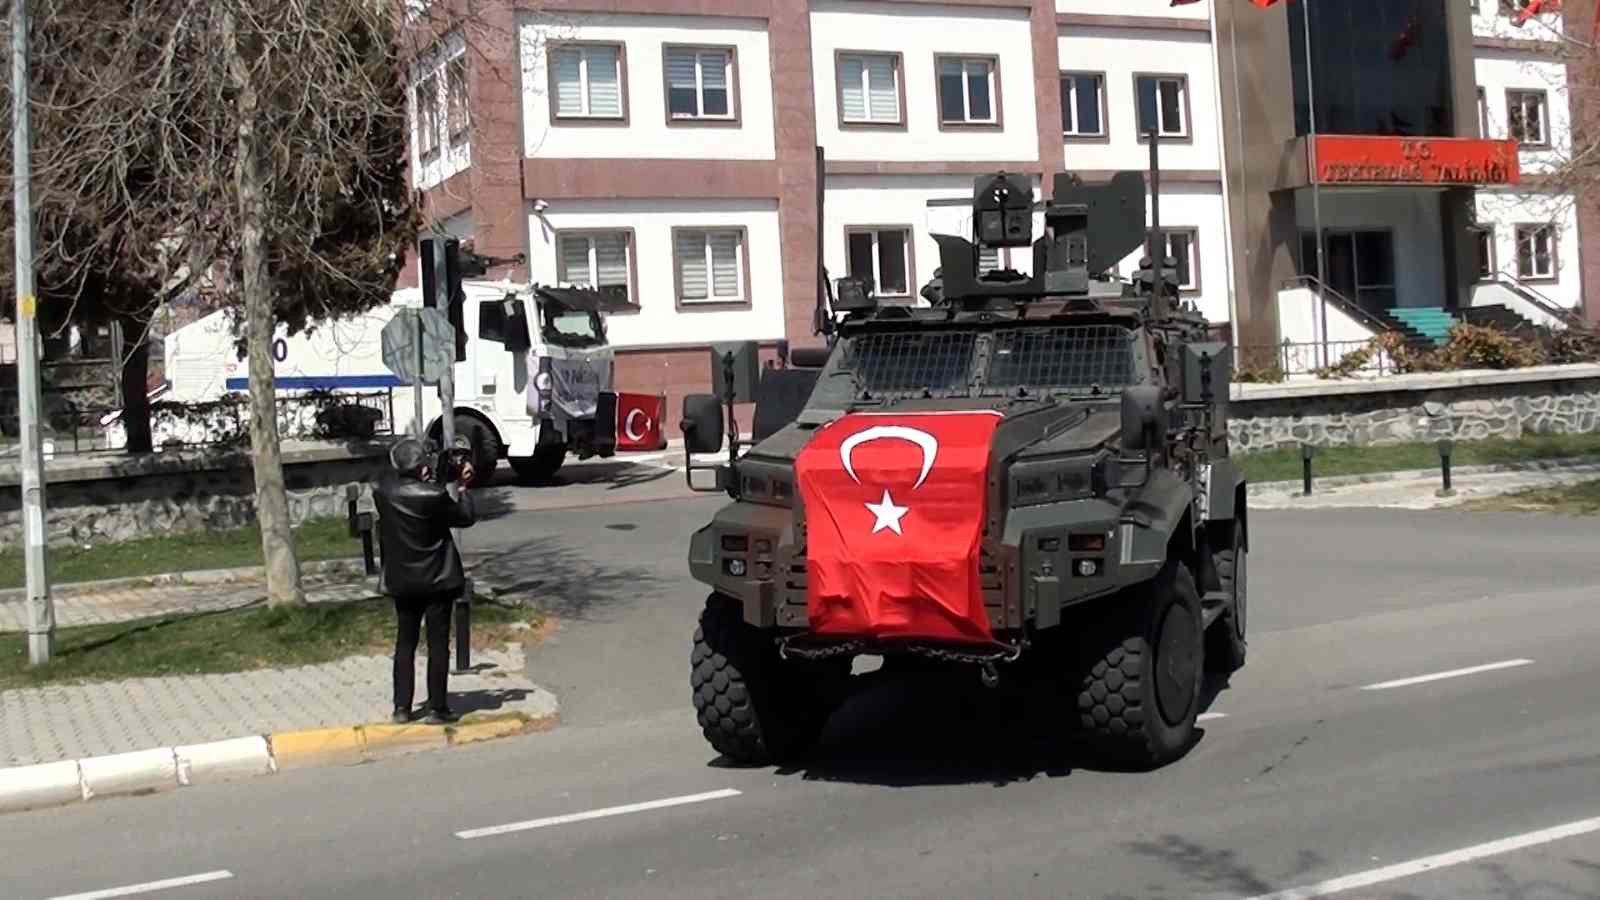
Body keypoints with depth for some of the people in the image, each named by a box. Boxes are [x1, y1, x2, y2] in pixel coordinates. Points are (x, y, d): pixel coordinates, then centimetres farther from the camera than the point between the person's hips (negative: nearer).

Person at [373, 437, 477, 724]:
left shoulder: (384, 493, -6)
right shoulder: (433, 495, -19)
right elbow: (465, 517, -5)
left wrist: (424, 481, 12)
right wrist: (462, 488, 6)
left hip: (402, 581, 4)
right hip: (437, 581, -4)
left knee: (405, 643, 13)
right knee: (438, 644, 4)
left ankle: (402, 708, 14)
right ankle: (437, 708, 6)